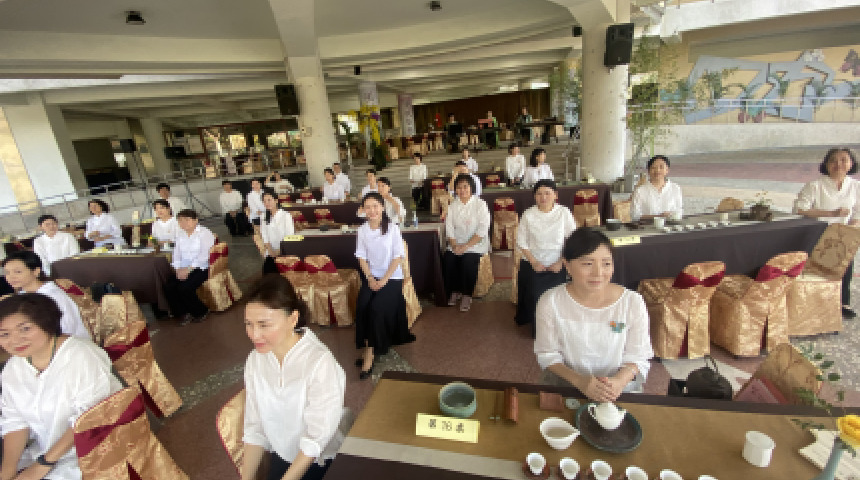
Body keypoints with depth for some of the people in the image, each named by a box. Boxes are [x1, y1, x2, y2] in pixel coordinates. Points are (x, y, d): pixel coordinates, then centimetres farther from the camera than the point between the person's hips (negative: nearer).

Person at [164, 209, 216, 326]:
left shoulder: (205, 233, -6)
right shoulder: (180, 234, 16)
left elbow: (204, 256, -16)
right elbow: (176, 253, 10)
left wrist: (189, 269, -21)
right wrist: (178, 269, -7)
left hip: (201, 268, -7)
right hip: (183, 269, 7)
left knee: (185, 288, -25)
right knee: (168, 287, -15)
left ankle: (201, 312, 0)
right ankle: (184, 313, 3)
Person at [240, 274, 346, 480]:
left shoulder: (320, 363, -31)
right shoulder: (255, 360, -11)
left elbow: (316, 439, -24)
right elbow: (254, 428, -4)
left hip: (321, 462, -4)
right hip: (280, 458, 4)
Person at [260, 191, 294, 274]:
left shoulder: (286, 215, -5)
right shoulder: (265, 218, 10)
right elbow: (265, 237, 5)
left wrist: (279, 251, -14)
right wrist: (271, 251, -9)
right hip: (270, 254, 4)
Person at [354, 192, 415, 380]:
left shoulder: (392, 228, -8)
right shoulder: (362, 230, 2)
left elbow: (398, 257, -9)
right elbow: (361, 257, 5)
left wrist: (384, 280, -14)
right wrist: (370, 279, -8)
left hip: (392, 277, -3)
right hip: (370, 276, 3)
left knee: (377, 307, -22)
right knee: (362, 305, -20)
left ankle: (370, 353, -9)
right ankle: (365, 348, -7)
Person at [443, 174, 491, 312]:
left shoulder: (480, 205, -5)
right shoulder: (453, 205, 8)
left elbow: (482, 231, -13)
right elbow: (449, 228, 2)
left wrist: (466, 246, -20)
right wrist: (455, 245, -14)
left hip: (475, 245, -3)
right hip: (456, 244, 4)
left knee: (468, 262, -30)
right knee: (447, 260, -22)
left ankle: (467, 295, -6)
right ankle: (455, 291, 2)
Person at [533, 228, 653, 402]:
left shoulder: (632, 302, -9)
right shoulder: (549, 302, -12)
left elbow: (637, 358, -1)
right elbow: (547, 354, -4)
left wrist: (619, 381, -20)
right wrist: (579, 381, -18)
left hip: (620, 390, 2)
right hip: (565, 386, -1)